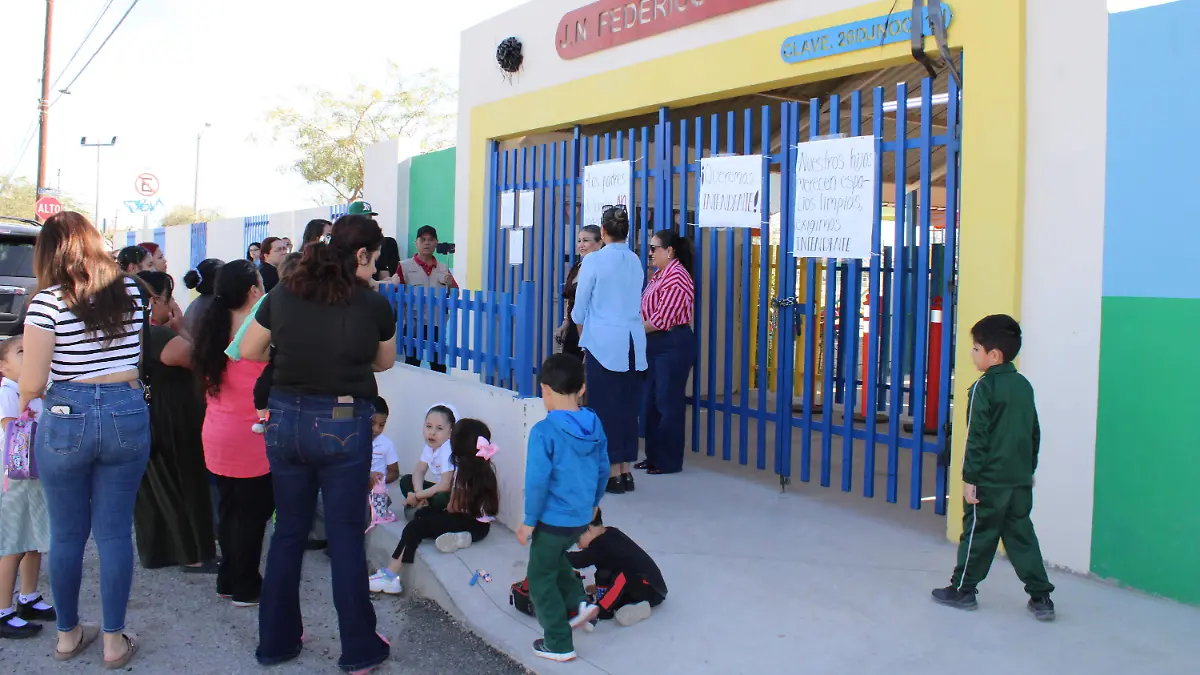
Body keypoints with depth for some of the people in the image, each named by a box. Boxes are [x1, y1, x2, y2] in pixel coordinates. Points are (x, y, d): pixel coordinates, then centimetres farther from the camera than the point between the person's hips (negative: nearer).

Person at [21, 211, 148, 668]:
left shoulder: (48, 302, -9)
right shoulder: (131, 292, 2)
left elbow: (31, 384, -10)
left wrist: (23, 397, 11)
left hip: (66, 420, -2)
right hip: (128, 416, 2)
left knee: (66, 534, 13)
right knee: (115, 531, 9)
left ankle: (68, 635, 29)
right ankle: (114, 642, 16)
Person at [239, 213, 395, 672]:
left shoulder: (283, 294, 0)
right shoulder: (374, 305, -8)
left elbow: (248, 351, 10)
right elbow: (384, 362, 8)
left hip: (286, 417, 4)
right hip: (343, 425, -3)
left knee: (289, 530, 16)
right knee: (346, 535, 6)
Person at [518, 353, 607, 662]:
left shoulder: (544, 431, -21)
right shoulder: (595, 425, -2)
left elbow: (537, 481, -20)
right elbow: (603, 470, 8)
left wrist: (529, 521, -9)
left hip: (553, 519, -7)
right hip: (582, 517, 7)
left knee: (541, 579, 12)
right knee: (554, 558, 33)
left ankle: (559, 644, 18)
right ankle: (578, 602, 20)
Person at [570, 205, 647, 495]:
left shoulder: (594, 260, -6)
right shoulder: (635, 261, 9)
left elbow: (580, 308, -2)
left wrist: (584, 340, 15)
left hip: (603, 342, -5)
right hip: (633, 343, 5)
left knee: (605, 407, 2)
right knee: (628, 406, 10)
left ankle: (613, 473, 6)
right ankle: (626, 471, 15)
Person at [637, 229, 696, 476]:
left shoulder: (676, 277, -16)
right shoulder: (659, 274, 15)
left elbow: (662, 320, -20)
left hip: (673, 344, -10)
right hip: (656, 344, 10)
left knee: (668, 402, -3)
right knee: (651, 402, 13)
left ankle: (669, 461, 6)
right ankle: (654, 456, 23)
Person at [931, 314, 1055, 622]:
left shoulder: (983, 388, -14)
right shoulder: (1024, 385, 8)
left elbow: (977, 438, -15)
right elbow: (1034, 433, 16)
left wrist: (970, 478, -12)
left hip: (989, 481, -6)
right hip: (1020, 480, 7)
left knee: (978, 534, 5)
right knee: (1021, 537, 11)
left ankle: (963, 589, 17)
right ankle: (1041, 597, 12)